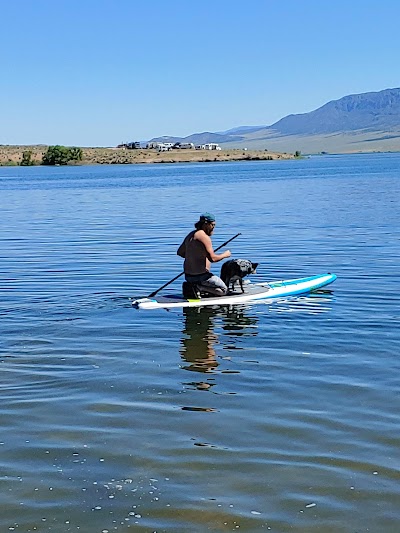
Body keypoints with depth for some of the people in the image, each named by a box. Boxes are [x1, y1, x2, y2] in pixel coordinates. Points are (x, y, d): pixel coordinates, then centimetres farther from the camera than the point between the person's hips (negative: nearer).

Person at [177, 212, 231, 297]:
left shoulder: (191, 234, 11)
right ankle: (197, 287, -10)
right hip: (200, 276, -9)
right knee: (224, 290, 6)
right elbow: (212, 258, -22)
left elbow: (180, 252, 19)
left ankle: (191, 285, 6)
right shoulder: (204, 237, -17)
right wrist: (225, 255, -4)